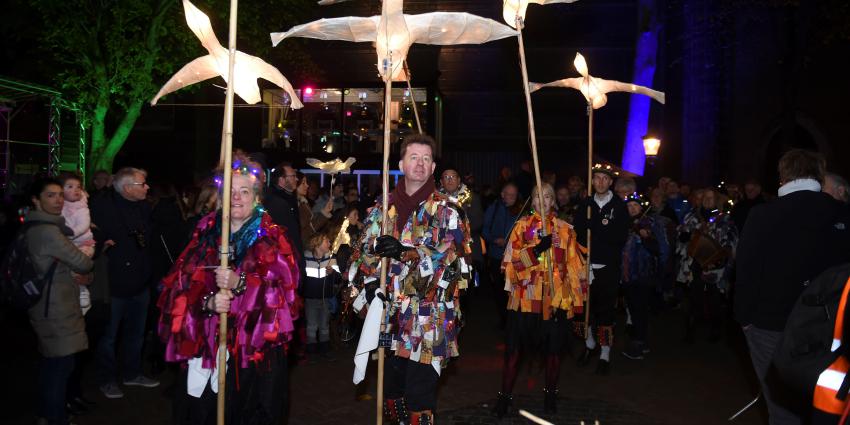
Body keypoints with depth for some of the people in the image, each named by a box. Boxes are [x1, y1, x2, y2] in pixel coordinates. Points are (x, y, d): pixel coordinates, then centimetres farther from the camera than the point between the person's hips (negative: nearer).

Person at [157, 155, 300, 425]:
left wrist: (240, 283, -26)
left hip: (255, 350, -2)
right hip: (205, 347, 2)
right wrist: (208, 301, -17)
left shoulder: (273, 238, 1)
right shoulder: (205, 233, 10)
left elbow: (283, 289, -12)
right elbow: (181, 285, 2)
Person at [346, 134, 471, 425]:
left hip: (427, 320, -4)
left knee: (419, 398, -2)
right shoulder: (383, 209, 11)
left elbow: (450, 258, -12)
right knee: (390, 390, 15)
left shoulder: (446, 211, -1)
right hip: (389, 316, 4)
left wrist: (406, 252, -24)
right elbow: (363, 253, 10)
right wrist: (367, 285, -8)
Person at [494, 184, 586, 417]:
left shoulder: (565, 229, 7)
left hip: (557, 299, 1)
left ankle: (550, 393, 28)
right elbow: (512, 260, -6)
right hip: (526, 298, -1)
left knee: (554, 350, 10)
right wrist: (537, 248, -19)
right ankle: (505, 396, 15)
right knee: (515, 349, 2)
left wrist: (575, 299, 4)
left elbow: (573, 266, 8)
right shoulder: (522, 226, 4)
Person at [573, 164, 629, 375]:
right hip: (586, 265, 2)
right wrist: (604, 234, -12)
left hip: (609, 268, -2)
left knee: (606, 310, 3)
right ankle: (589, 343, 31)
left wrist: (593, 231, -14)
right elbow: (578, 233, 1)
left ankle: (605, 354, 16)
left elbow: (621, 238, -8)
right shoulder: (585, 204, 7)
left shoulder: (619, 206, 0)